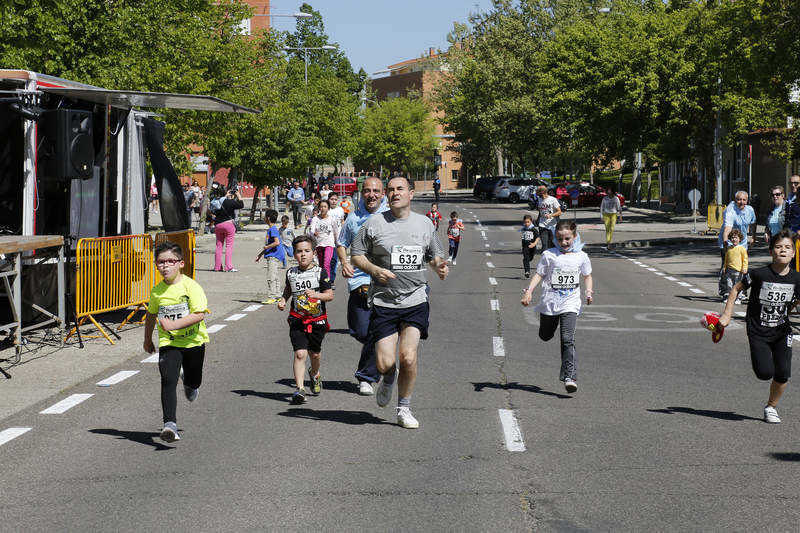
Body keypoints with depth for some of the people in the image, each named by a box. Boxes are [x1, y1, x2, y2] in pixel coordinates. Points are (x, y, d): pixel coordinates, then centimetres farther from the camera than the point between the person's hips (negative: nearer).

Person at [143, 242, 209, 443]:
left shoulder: (191, 287, -14)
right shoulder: (157, 291, -1)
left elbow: (199, 314, -21)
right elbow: (151, 315, 17)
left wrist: (174, 324, -31)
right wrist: (147, 340, 25)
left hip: (194, 341, -1)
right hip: (168, 343, 1)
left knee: (194, 382, 16)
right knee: (168, 381, -18)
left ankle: (189, 385, 56)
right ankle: (170, 424, -24)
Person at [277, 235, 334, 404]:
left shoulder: (320, 273, -7)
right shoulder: (291, 273, 2)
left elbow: (330, 295, -7)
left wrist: (316, 294, -24)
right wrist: (283, 299, 5)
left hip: (317, 320, 0)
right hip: (298, 320, 0)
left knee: (314, 352, 17)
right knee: (300, 353, -14)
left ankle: (315, 374, 48)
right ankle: (299, 388, -16)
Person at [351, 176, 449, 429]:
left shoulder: (424, 223, 8)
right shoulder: (374, 223, 0)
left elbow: (435, 254, 21)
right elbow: (356, 255, 4)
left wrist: (439, 265, -2)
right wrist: (375, 270, -14)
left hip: (415, 300, 1)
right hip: (384, 301, -1)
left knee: (408, 356, -14)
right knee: (384, 364, -6)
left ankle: (404, 409, 7)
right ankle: (389, 379, 34)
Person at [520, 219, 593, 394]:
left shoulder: (581, 257, 3)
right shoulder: (549, 255, -2)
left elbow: (587, 276, 17)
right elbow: (539, 274, -2)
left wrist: (589, 291, 1)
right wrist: (529, 290, -17)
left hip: (570, 304, -1)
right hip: (549, 303, 1)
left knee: (568, 340, -15)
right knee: (545, 336, 18)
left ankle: (569, 376, -18)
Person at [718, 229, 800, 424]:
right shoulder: (760, 274, -16)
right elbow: (736, 288, -1)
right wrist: (727, 315, -4)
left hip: (782, 331, 3)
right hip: (758, 332, -3)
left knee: (783, 374, -6)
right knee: (765, 373, -13)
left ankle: (771, 407, 19)